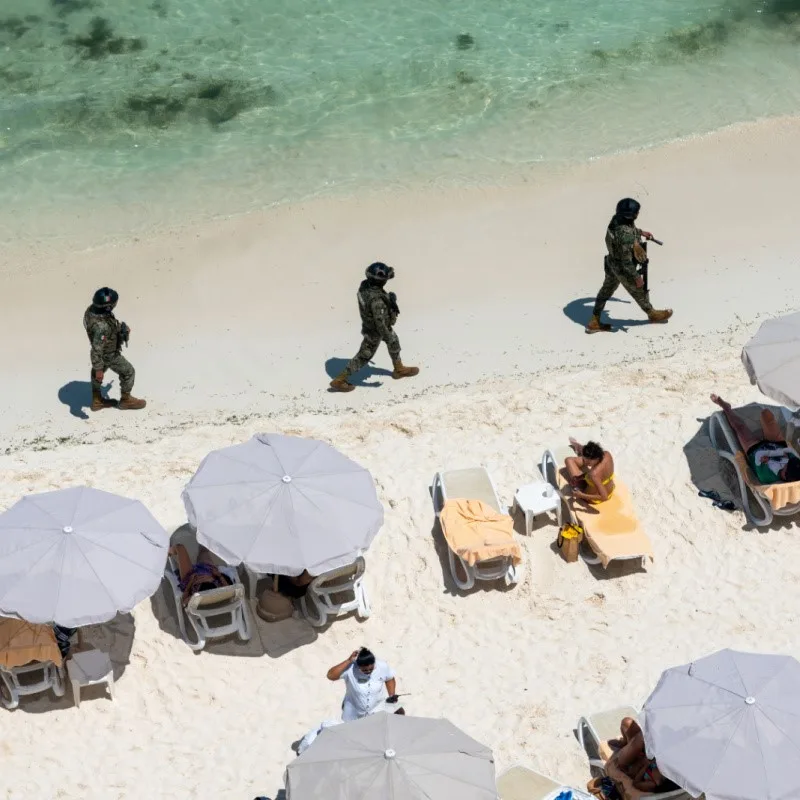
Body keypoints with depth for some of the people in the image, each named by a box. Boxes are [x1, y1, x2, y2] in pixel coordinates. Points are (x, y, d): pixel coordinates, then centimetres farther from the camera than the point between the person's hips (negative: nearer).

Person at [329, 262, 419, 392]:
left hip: (370, 322, 8)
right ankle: (339, 380, 21)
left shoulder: (365, 284, -18)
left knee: (394, 342, 28)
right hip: (374, 332, -8)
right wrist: (388, 337, -27)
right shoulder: (376, 299, -44)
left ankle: (399, 369, 50)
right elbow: (380, 323, -39)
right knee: (363, 357, 10)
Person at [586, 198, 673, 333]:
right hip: (623, 269, -8)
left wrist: (641, 232, 22)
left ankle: (594, 322, 35)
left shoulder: (616, 218, -15)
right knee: (639, 291, 20)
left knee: (606, 290, 24)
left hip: (611, 262, 8)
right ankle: (652, 314, 47)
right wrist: (637, 277, -19)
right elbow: (626, 261, -31)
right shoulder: (626, 236, -40)